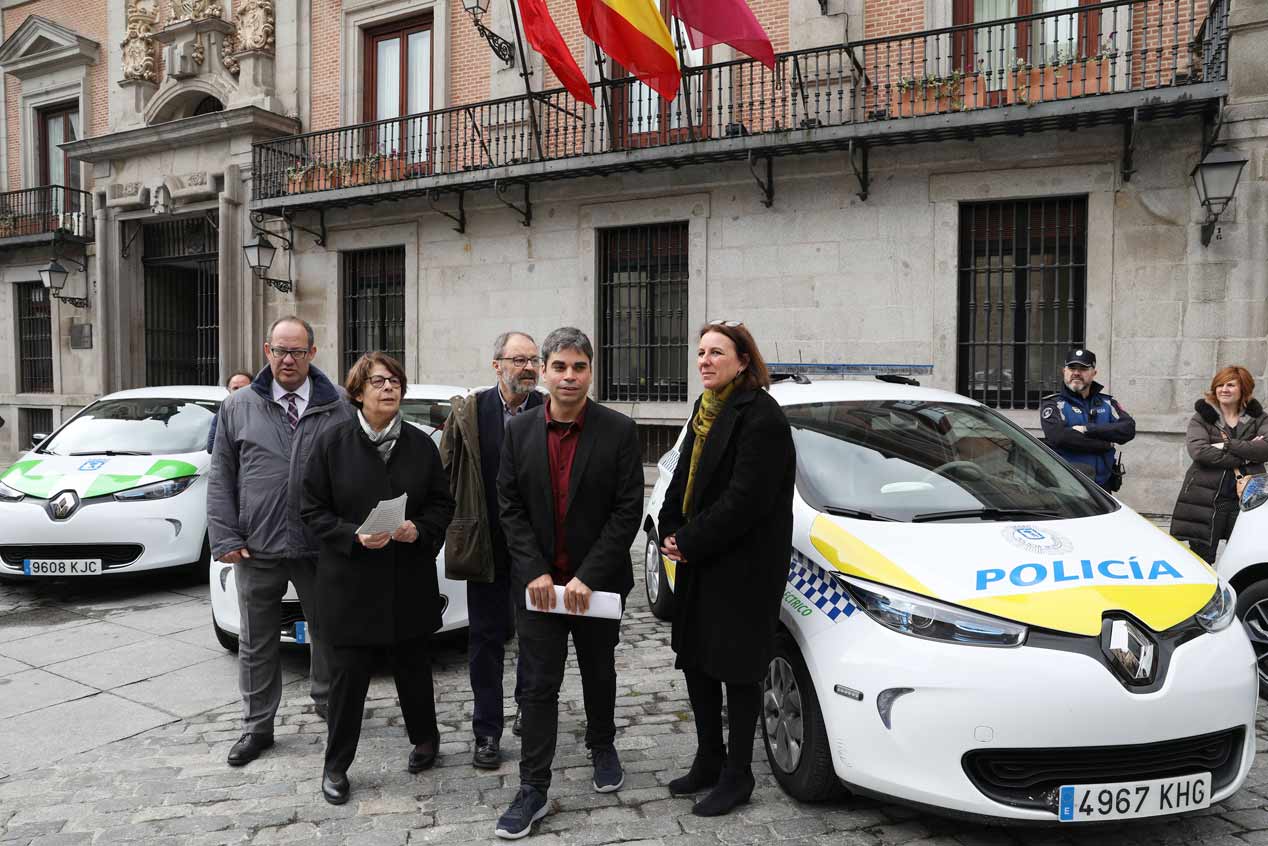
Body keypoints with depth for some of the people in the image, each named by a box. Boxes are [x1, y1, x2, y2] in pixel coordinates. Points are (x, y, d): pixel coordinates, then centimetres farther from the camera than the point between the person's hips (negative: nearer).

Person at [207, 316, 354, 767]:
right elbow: (220, 477, 4)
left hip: (321, 545, -1)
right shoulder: (237, 406, 4)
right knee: (257, 642, 11)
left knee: (328, 630, 14)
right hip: (256, 548, 1)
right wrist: (226, 538, -3)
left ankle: (327, 701, 35)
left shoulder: (339, 406, 0)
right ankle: (256, 726, 25)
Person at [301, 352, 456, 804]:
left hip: (410, 580, 2)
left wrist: (419, 529, -12)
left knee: (413, 666, 15)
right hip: (351, 579, -2)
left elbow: (442, 503, 7)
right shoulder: (332, 442, -4)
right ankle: (336, 764, 21)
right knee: (347, 674, 5)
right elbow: (314, 509, -3)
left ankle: (425, 737, 37)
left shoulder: (420, 444, 3)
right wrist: (355, 535, -18)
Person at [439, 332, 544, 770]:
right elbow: (445, 474, -1)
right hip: (487, 546, 0)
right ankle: (487, 732, 20)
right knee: (486, 638, 8)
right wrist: (455, 531, -6)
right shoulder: (469, 412, -4)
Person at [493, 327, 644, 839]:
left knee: (599, 673, 18)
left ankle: (601, 746, 43)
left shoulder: (619, 431, -9)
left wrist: (587, 576, -16)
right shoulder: (519, 431, -1)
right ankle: (533, 789, 13)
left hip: (597, 583, 0)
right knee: (538, 684, 4)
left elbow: (628, 509, -12)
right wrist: (534, 572, -11)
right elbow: (510, 507, -1)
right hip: (537, 582, 1)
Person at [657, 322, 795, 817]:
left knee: (736, 669, 4)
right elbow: (683, 478, 15)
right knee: (695, 661, 15)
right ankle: (708, 760, 32)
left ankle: (737, 776, 20)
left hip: (743, 567, -9)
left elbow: (744, 499, -23)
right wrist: (672, 533, 0)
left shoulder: (761, 416, -17)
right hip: (699, 563, 9)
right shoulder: (705, 410, 11)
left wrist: (690, 543, -16)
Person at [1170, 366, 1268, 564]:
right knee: (1201, 557, 3)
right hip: (1207, 498, -1)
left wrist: (1227, 445, -14)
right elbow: (1198, 450, -13)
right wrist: (1242, 459, -13)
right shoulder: (1202, 417, 5)